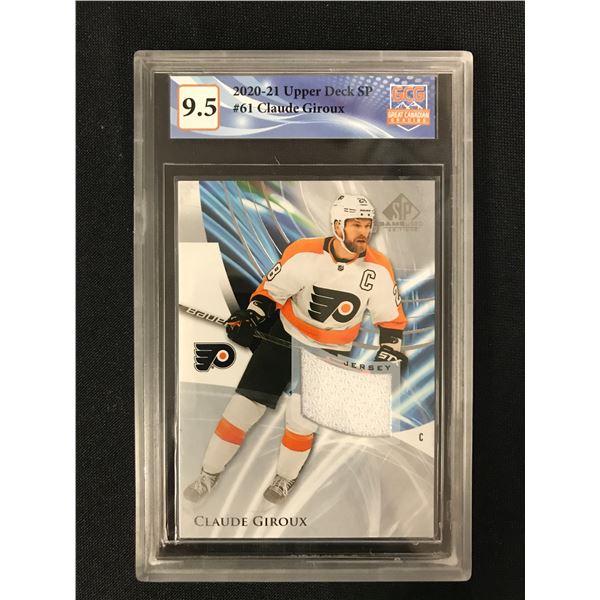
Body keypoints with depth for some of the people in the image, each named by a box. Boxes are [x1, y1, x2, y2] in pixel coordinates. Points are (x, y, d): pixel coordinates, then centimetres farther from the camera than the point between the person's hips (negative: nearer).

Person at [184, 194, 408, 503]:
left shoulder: (378, 268, -13)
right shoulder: (303, 253, -20)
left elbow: (390, 315, 0)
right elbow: (271, 290, -9)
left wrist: (390, 349, -8)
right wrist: (251, 315, -24)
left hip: (332, 351, 1)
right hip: (287, 336, 0)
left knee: (301, 416, -9)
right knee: (245, 403, -1)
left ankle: (285, 477, 23)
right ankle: (210, 473, 21)